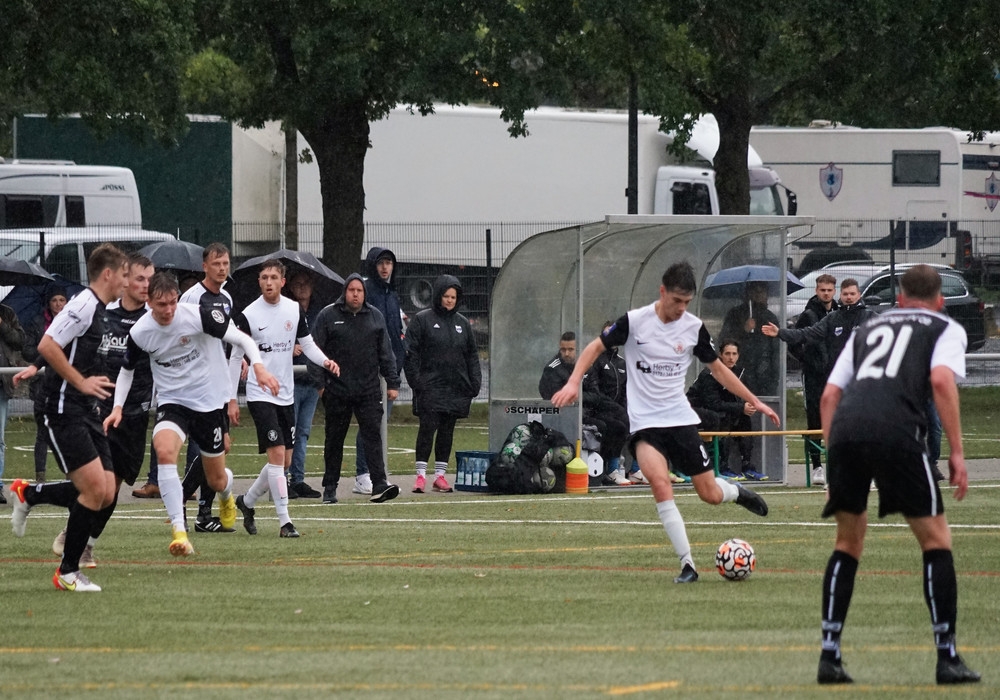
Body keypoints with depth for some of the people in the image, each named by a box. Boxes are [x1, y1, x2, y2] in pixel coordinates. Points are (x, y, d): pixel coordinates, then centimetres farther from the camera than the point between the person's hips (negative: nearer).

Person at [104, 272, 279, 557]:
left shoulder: (198, 316, -17)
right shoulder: (140, 332, -10)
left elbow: (241, 339, -11)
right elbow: (127, 370, 10)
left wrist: (259, 366, -28)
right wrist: (117, 407, -2)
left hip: (209, 402, 0)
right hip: (172, 402, 0)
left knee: (216, 481, 10)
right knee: (164, 451, -33)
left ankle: (227, 494, 53)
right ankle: (179, 531, -33)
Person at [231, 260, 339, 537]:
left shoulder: (294, 310, 3)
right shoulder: (248, 315, -10)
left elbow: (307, 343, 14)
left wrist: (325, 361, -6)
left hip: (286, 394, 6)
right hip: (260, 394, -6)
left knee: (285, 461, 10)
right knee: (277, 454, -15)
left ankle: (247, 501, 31)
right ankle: (284, 522, -14)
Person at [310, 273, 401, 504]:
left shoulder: (374, 316, 10)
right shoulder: (328, 316, 1)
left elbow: (386, 353, 12)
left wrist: (392, 383, 7)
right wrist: (318, 382, -9)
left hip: (369, 390, 1)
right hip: (337, 390, -1)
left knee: (373, 434, -8)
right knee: (334, 439, 7)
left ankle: (379, 484, -14)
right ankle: (330, 487, 16)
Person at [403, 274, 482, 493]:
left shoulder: (462, 323, 14)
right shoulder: (422, 320, -1)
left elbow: (472, 355, 18)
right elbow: (411, 352, -4)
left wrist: (474, 383, 8)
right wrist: (415, 379, -13)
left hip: (456, 388, 5)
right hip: (430, 386, -5)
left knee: (447, 431, 7)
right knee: (428, 428, -10)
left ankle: (440, 475, 13)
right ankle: (421, 475, -6)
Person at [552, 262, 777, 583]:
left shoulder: (694, 328, 0)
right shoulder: (634, 321, -9)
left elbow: (718, 368, 13)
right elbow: (596, 346, 2)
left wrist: (755, 401, 13)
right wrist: (573, 382, -11)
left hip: (681, 420, 3)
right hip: (645, 422, -3)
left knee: (710, 495, 3)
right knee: (660, 482, -27)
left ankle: (736, 492, 42)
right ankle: (687, 565, -22)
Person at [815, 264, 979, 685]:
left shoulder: (867, 330, 32)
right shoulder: (946, 329, 20)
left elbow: (829, 396, 23)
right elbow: (941, 381, -1)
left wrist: (834, 454, 25)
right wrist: (956, 453, -2)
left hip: (845, 428, 4)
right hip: (897, 430, -4)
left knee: (848, 542, 20)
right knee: (936, 540, 7)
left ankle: (829, 655, 13)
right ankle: (947, 658, 4)